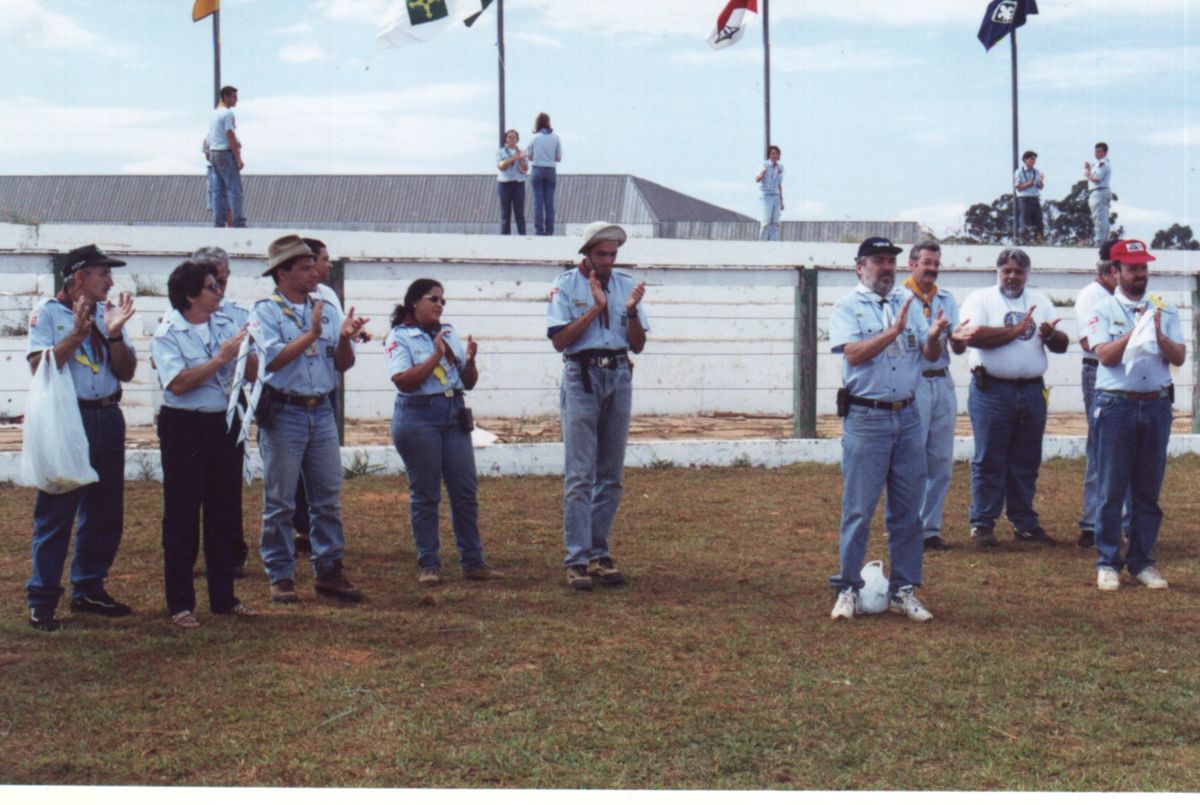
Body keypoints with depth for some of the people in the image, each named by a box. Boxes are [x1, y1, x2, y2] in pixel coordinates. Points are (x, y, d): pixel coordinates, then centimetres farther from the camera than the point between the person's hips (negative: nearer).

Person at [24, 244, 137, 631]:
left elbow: (126, 372, 7)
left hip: (108, 417, 6)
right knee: (56, 510, -6)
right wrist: (78, 332, -18)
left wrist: (114, 334, -8)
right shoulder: (47, 313, -2)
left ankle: (88, 590, 23)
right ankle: (41, 600, -1)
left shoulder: (109, 312, 12)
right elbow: (39, 366, -13)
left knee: (105, 510, 10)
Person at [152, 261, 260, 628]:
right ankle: (180, 604, 8)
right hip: (185, 428, -5)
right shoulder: (167, 335, -8)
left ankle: (223, 596, 22)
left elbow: (253, 373, 8)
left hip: (225, 425, 6)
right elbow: (179, 383, -20)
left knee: (226, 513, 11)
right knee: (182, 516, 1)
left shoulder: (226, 325, 8)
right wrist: (221, 358, -19)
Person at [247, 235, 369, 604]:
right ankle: (280, 576, 8)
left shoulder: (327, 311, 12)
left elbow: (343, 364, 9)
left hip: (321, 411, 5)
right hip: (283, 412, -5)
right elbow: (273, 359, -16)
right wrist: (311, 335, -17)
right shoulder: (265, 311, -2)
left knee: (329, 498, 6)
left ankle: (328, 571, 14)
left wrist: (344, 337, -10)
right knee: (280, 501, 1)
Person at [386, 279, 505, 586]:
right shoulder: (400, 337, -2)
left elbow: (469, 383, 16)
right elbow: (403, 381, -16)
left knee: (466, 491, 4)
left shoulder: (449, 334, 15)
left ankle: (473, 563, 11)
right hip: (418, 417, -6)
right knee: (425, 495, 0)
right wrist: (436, 356, -17)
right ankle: (428, 565, 9)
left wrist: (470, 361, -3)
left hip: (454, 415, 6)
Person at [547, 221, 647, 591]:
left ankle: (599, 553, 14)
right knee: (580, 474, -7)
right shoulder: (565, 286, 0)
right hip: (581, 377, -4)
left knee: (611, 474, 7)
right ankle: (578, 560, -7)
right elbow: (559, 339, -11)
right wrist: (595, 308, -14)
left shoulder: (626, 286, 10)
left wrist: (632, 312, -10)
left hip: (618, 379, 4)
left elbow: (638, 344, 7)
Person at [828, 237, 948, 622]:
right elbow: (854, 354, -15)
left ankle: (903, 590, 16)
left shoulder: (909, 304, 13)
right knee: (858, 510, -2)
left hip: (907, 417, 5)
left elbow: (930, 356, 7)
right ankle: (846, 590, 7)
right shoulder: (846, 308, 0)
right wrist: (894, 330, -24)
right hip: (865, 419, -5)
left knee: (908, 511, 7)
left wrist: (933, 337, -14)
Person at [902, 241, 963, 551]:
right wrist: (931, 333, -25)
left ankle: (930, 528, 16)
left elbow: (958, 348, 10)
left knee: (942, 461, 7)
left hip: (942, 383, 6)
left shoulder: (947, 300, 15)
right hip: (912, 383, -6)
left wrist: (959, 337, -13)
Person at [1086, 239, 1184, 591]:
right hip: (1116, 406, -3)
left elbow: (1179, 357, 1)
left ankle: (1141, 561, 16)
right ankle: (1108, 562, 7)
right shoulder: (1104, 310, 2)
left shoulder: (1165, 310, 10)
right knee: (1111, 488, -1)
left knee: (1149, 490, 7)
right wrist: (1137, 329, -17)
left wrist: (1159, 335, -15)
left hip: (1157, 406, 3)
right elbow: (1105, 355, -12)